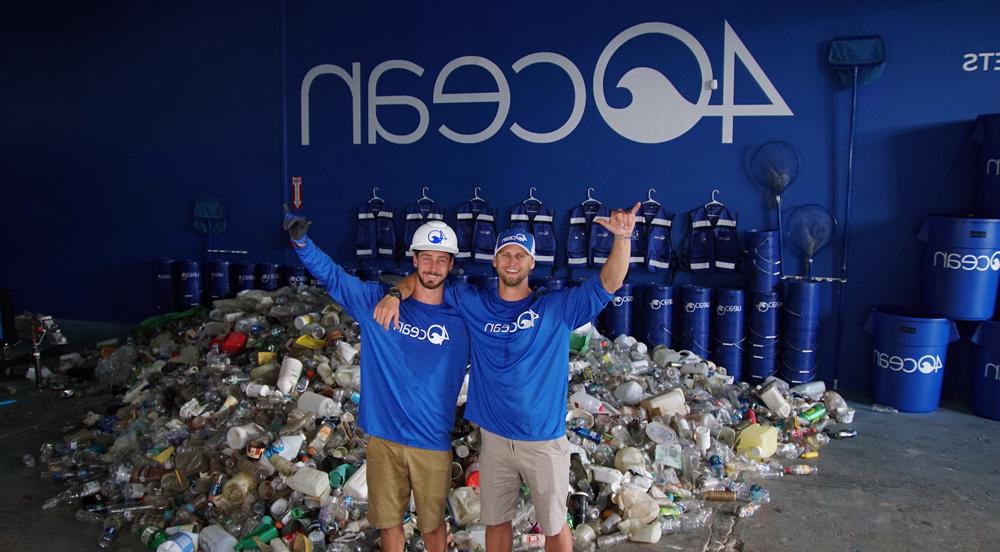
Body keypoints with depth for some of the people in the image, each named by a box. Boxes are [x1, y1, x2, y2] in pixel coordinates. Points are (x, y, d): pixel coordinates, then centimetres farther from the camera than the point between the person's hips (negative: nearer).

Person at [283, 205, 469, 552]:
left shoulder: (461, 319, -4)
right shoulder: (378, 301, -2)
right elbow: (330, 275, -6)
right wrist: (301, 240, -20)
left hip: (432, 441, -1)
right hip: (383, 435, 1)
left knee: (432, 523, 14)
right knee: (388, 519, 16)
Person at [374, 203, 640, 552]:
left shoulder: (558, 307, -5)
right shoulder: (474, 304, 1)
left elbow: (608, 284, -15)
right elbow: (421, 279, 5)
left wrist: (622, 238, -31)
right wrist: (395, 295, -16)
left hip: (545, 441, -2)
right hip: (495, 439, 2)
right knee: (495, 522, 19)